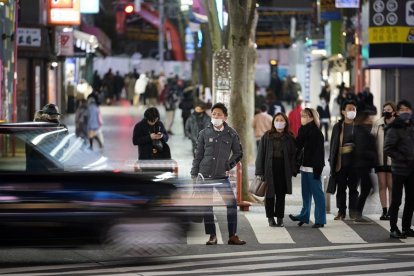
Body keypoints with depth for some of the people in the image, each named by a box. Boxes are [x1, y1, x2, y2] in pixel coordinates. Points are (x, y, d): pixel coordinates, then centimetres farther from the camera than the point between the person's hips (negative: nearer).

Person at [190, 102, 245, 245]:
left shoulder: (231, 134, 3)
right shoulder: (204, 133, 2)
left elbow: (238, 152, 12)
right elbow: (198, 155, 6)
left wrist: (230, 165, -1)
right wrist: (194, 174, 3)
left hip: (222, 176, 0)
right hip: (205, 175, 0)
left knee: (232, 204, -8)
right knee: (207, 207, 2)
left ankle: (232, 236, 0)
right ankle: (212, 236, 12)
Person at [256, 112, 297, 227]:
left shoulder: (289, 138, 5)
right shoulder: (266, 137, 2)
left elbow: (293, 154, 5)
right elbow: (261, 154, 1)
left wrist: (293, 170, -5)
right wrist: (259, 171, -5)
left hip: (283, 170, 1)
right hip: (269, 169, -1)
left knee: (281, 195, 5)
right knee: (270, 194, 3)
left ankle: (280, 218, 11)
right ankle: (270, 218, 12)